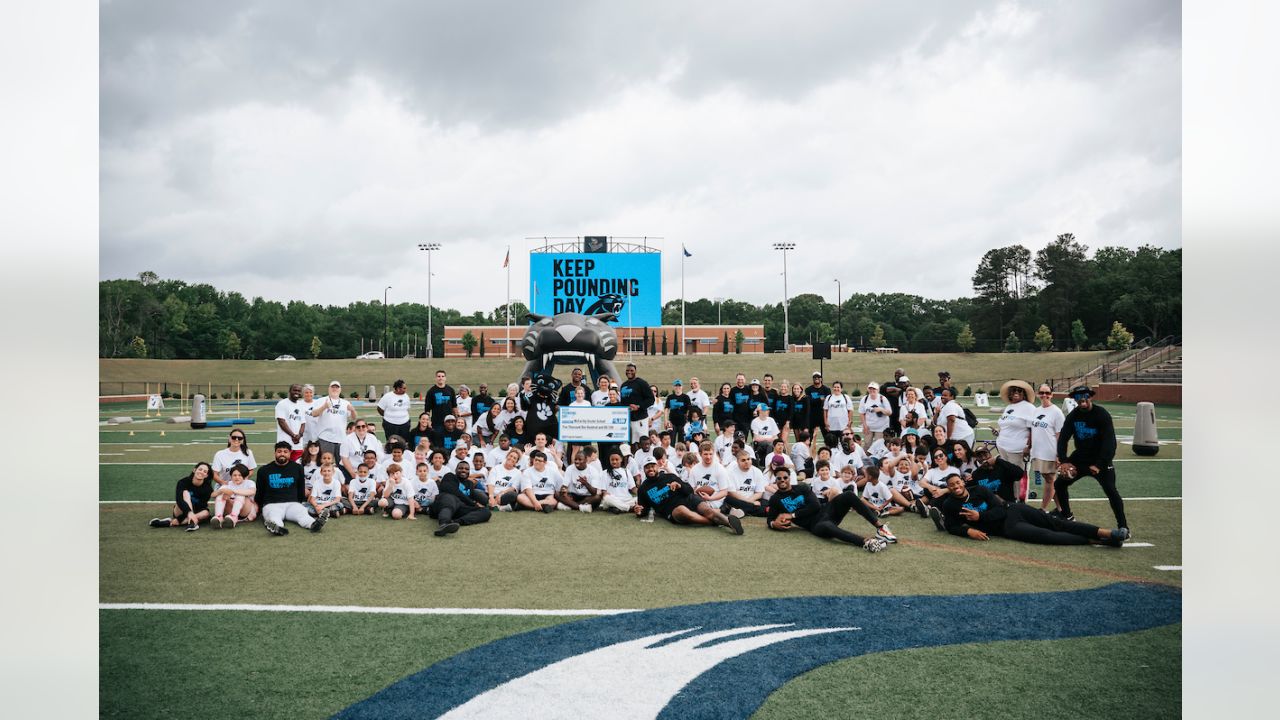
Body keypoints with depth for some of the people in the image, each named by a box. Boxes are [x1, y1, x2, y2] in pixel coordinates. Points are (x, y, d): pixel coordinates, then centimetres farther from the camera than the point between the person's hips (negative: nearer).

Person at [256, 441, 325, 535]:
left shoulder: (297, 468, 14)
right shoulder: (264, 470, 11)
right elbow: (259, 492, 18)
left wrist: (303, 503, 20)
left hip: (293, 503, 1)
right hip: (271, 504, -1)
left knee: (302, 513, -34)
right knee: (274, 518, -38)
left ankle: (314, 524, -62)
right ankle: (277, 527, -69)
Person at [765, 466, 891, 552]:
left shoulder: (802, 488, 9)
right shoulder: (775, 499, 8)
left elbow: (815, 506, -3)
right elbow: (770, 519, 12)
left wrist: (792, 515, -10)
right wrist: (773, 524, -14)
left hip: (825, 510, 4)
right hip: (815, 524, -4)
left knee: (849, 496, -22)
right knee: (826, 527, -43)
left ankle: (880, 527, -24)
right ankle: (866, 542, -61)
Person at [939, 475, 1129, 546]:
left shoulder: (979, 490, 0)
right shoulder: (949, 505, -4)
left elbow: (1000, 510, -3)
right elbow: (951, 527, -2)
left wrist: (979, 516, -16)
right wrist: (968, 531, -21)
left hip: (1012, 510, 3)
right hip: (1006, 527, -3)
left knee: (1055, 523, -10)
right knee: (1045, 535, -20)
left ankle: (1105, 532, -13)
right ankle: (1094, 541, -19)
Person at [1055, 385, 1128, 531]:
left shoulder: (1102, 415, -18)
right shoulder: (1073, 416, -3)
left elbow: (1109, 442, -22)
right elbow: (1063, 438, -5)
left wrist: (1099, 465, -29)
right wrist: (1063, 461, -18)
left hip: (1100, 460, -5)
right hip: (1080, 457, 5)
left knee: (1111, 491, -19)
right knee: (1059, 483, 4)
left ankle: (1123, 526, -10)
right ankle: (1067, 517, 21)